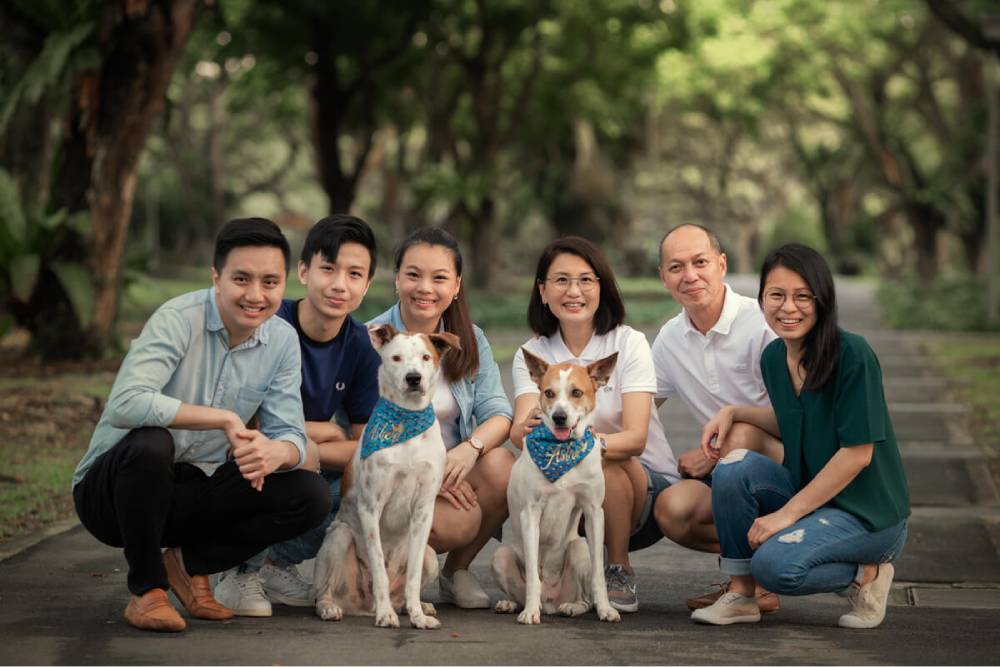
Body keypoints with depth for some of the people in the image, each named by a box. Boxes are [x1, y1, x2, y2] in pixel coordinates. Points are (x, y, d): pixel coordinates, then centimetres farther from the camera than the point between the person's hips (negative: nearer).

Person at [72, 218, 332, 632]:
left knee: (312, 496, -13)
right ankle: (145, 587, -15)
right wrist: (225, 419, -31)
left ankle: (190, 562, 5)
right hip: (109, 490, -5)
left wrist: (276, 452, -29)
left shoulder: (282, 341, -1)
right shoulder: (179, 320, -20)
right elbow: (125, 404, -35)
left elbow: (291, 435, -4)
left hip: (192, 496, 5)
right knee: (150, 443, -38)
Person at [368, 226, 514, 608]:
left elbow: (498, 413, -4)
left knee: (500, 464, -28)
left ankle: (457, 569, -4)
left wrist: (471, 448, -27)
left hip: (454, 471, 4)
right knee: (457, 523, -32)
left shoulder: (470, 340, 8)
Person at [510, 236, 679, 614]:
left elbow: (636, 438, -23)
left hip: (646, 488, -1)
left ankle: (619, 570, -10)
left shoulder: (629, 344, -10)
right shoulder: (531, 354, -1)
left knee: (600, 458, -33)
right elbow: (519, 430, -19)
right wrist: (529, 429, -44)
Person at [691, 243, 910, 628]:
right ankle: (740, 595, -4)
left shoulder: (852, 354, -19)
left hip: (867, 511, -7)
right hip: (808, 493, 7)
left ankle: (866, 574, 0)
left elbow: (858, 452, -20)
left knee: (775, 564, -29)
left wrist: (787, 514, -18)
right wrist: (734, 412, 4)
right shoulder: (773, 357, 3)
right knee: (733, 469, -19)